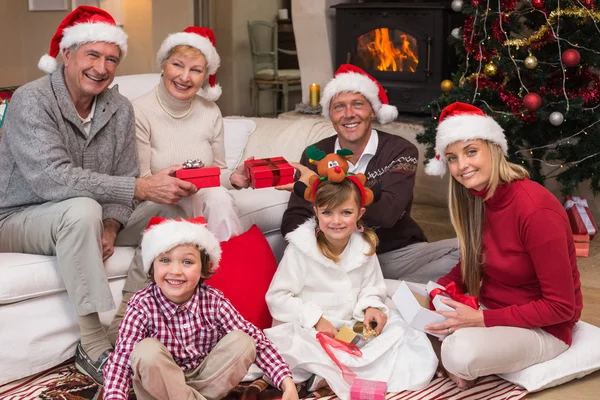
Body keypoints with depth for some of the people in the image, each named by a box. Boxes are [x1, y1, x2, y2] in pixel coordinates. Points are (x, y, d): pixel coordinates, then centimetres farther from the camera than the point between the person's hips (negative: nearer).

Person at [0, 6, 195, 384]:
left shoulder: (120, 109, -1)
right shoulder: (32, 100, -21)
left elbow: (124, 178, 0)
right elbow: (52, 178, -34)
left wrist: (110, 227, -22)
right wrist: (141, 188, -39)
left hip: (79, 219, 7)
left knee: (167, 206, -7)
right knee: (82, 210, -37)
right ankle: (95, 346, -31)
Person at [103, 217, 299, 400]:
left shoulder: (214, 301, -15)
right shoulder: (142, 307, -20)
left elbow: (256, 339, -14)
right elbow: (120, 360, -27)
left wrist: (287, 383, -25)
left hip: (206, 379, 3)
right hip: (160, 383, -2)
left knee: (241, 341, -19)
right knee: (147, 350, -31)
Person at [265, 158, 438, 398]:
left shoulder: (364, 247, 1)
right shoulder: (300, 250, -11)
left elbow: (371, 289, 13)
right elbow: (277, 298, -9)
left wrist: (371, 307, -10)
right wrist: (315, 319, -19)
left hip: (354, 328, 5)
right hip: (308, 332, -5)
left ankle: (328, 375, -18)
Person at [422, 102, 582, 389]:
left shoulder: (536, 210, -26)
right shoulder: (473, 199, -3)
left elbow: (561, 306, -23)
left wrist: (482, 319, -24)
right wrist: (441, 289, -10)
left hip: (542, 328, -6)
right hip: (489, 308, 7)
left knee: (462, 353, -34)